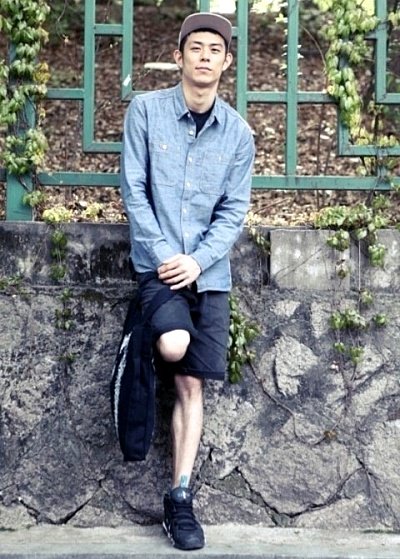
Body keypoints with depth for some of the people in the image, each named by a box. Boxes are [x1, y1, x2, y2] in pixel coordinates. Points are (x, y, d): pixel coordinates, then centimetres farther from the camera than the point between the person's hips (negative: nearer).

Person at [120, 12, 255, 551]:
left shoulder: (238, 132, 4)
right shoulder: (146, 110, -2)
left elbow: (234, 211, 3)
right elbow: (133, 189, -5)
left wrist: (197, 261, -12)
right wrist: (164, 255, -13)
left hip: (208, 272, 2)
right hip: (157, 261, -2)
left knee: (191, 385, 3)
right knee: (176, 345, -32)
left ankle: (180, 498, 11)